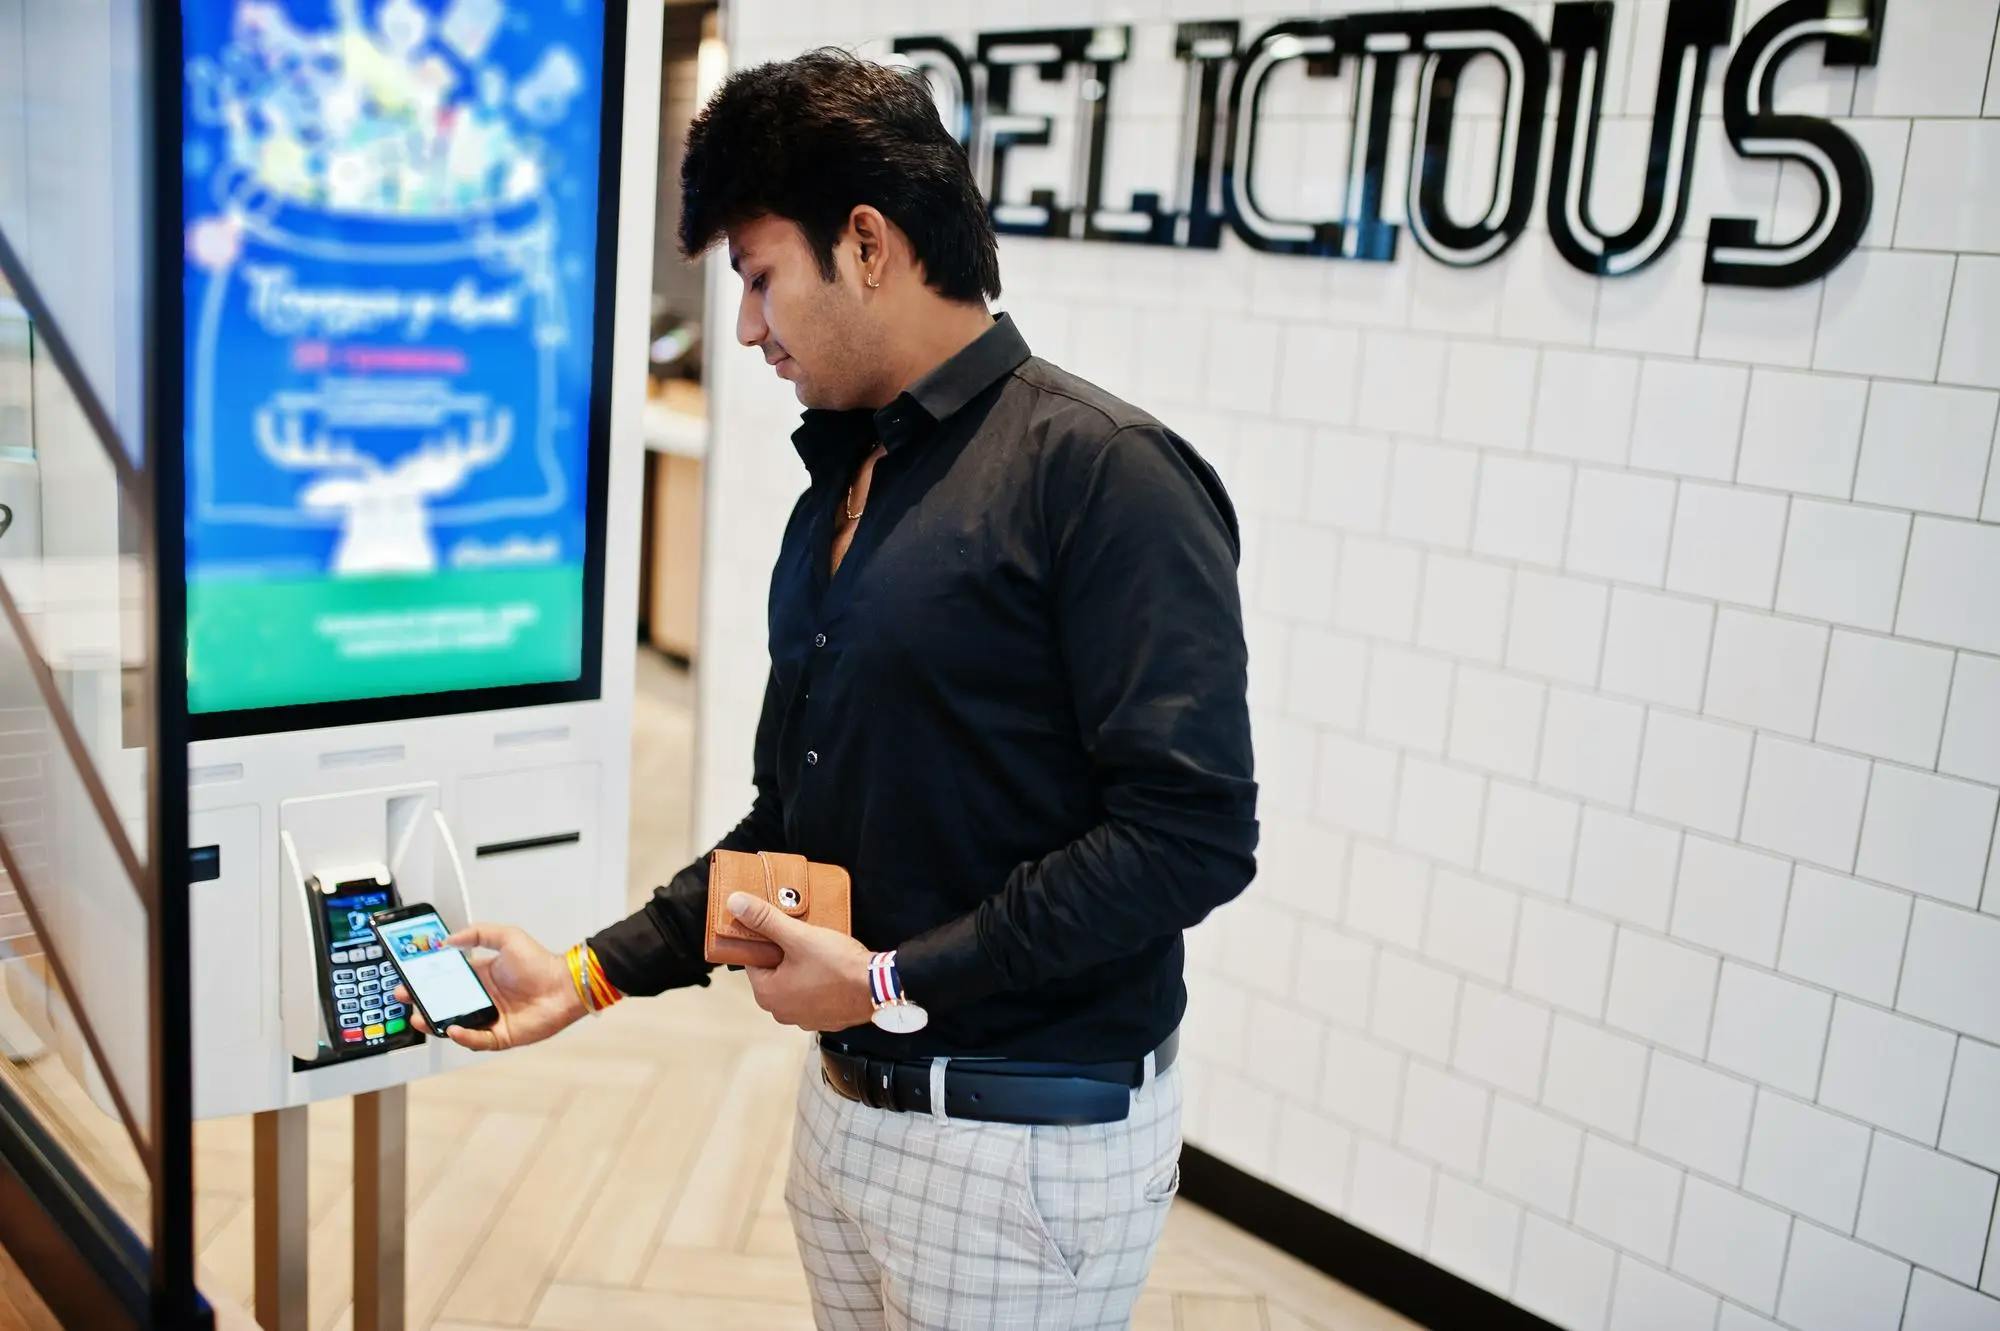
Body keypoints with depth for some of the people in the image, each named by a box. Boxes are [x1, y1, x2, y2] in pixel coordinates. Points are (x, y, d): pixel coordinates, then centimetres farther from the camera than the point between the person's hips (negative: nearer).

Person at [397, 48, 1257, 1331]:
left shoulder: (1100, 470, -17)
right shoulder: (836, 494, 10)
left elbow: (1195, 831, -23)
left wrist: (896, 981, -19)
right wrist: (595, 973, 9)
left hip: (1029, 1145, -7)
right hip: (845, 1104, 8)